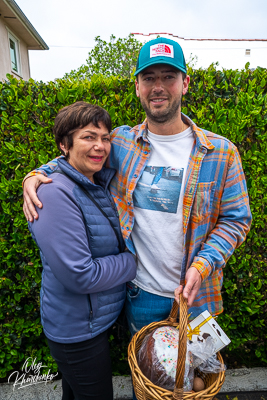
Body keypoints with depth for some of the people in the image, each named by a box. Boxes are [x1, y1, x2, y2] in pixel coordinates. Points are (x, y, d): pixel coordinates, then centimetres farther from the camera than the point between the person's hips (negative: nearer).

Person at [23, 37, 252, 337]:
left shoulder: (221, 152, -12)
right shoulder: (120, 143, -7)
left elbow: (235, 219, -6)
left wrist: (202, 265, -18)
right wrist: (36, 175, -9)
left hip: (195, 294, 0)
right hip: (140, 292, 1)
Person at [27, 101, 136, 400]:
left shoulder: (99, 183, 0)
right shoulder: (57, 194, -27)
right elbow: (80, 276, -28)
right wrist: (133, 262, -16)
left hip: (94, 318, 8)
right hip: (77, 328, -7)